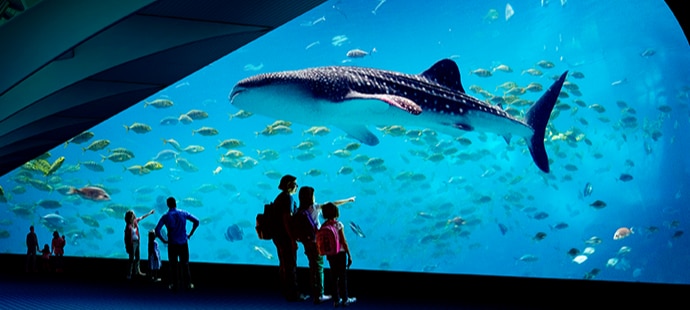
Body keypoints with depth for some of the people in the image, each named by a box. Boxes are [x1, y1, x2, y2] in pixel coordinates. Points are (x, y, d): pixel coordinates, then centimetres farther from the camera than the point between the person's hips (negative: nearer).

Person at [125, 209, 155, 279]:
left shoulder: (135, 221, -2)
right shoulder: (128, 227, -23)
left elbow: (142, 217, 17)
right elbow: (126, 238, -18)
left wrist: (150, 213, 26)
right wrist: (127, 247, -16)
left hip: (137, 242, 8)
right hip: (132, 243, -8)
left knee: (137, 257, 18)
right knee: (132, 259, -3)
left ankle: (137, 271, 31)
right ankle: (129, 274, 3)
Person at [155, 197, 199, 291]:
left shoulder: (165, 217, -5)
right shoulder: (183, 213, -1)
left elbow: (157, 230, -12)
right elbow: (196, 221, -2)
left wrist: (163, 240, 0)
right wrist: (190, 234, 5)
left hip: (172, 244, -1)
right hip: (183, 243, 1)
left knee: (173, 265, 8)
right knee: (185, 264, 9)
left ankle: (175, 284, 11)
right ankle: (188, 284, 12)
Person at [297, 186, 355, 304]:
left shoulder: (298, 211, -1)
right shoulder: (314, 207, -13)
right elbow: (333, 205, -6)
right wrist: (348, 200, 4)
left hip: (306, 243, 6)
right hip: (316, 242, -5)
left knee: (313, 267, 17)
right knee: (319, 268, 0)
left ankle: (315, 293, 25)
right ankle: (319, 296, 0)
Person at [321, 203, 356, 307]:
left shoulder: (324, 226, -2)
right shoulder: (338, 225, -13)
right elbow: (343, 241, -12)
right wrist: (349, 255, -5)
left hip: (330, 254, 4)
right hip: (340, 253, -4)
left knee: (334, 277, 12)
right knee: (343, 276, 6)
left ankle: (336, 300, 17)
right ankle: (345, 299, 14)